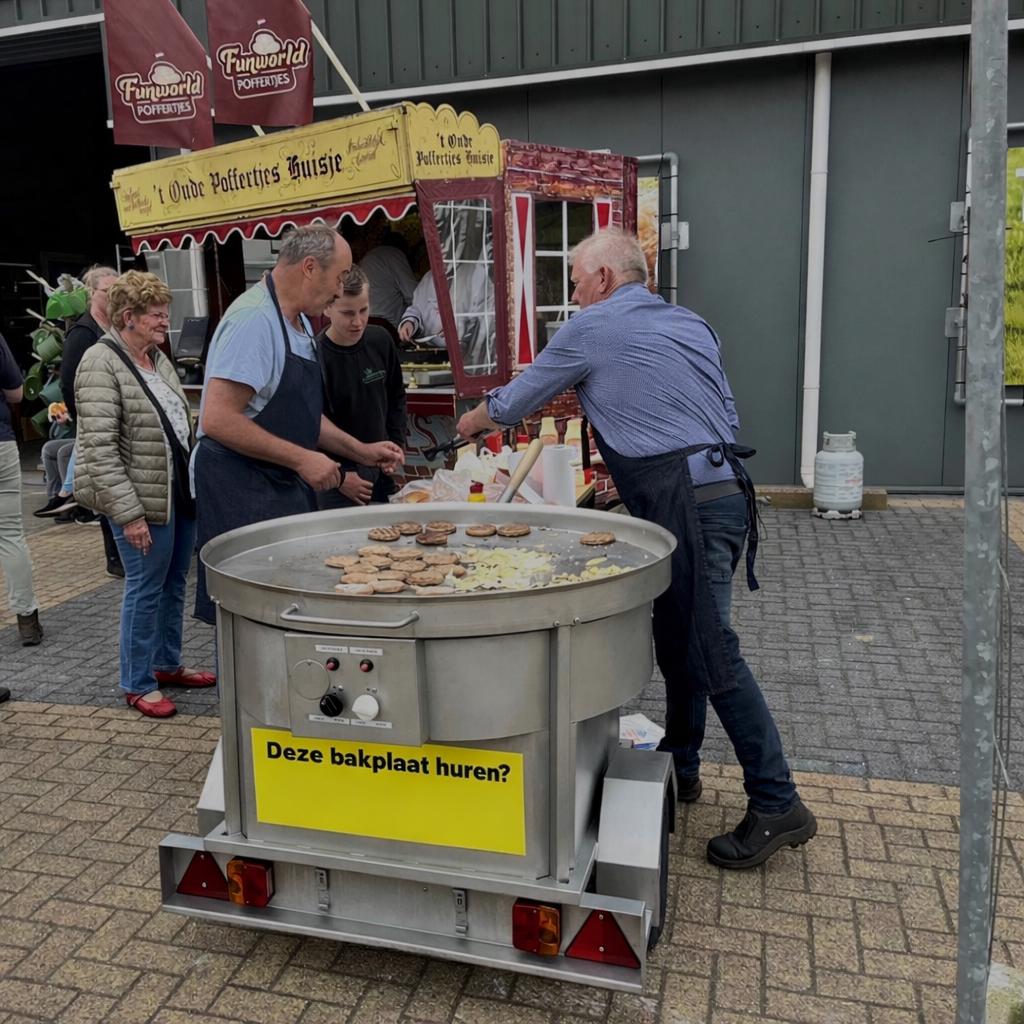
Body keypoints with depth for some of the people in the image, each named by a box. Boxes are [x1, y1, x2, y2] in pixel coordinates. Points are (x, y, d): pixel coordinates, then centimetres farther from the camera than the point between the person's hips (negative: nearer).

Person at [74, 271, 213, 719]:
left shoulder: (158, 358, 11)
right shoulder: (101, 364, -13)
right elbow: (99, 448, -19)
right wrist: (129, 513, -22)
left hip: (181, 492, 8)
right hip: (143, 500, -8)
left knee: (174, 583, 16)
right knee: (146, 588, 2)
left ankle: (168, 665, 33)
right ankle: (138, 684, 18)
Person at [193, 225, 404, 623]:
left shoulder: (299, 321, 14)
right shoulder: (254, 318, -18)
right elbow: (218, 419, -25)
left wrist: (359, 451, 14)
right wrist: (300, 459, -20)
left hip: (284, 486, 10)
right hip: (242, 492, -9)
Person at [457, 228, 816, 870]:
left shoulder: (592, 329, 0)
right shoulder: (690, 324, 21)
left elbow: (513, 403, 11)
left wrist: (472, 422, 33)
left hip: (687, 501, -9)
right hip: (724, 486, 9)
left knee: (712, 653, -6)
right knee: (680, 640, 17)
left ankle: (777, 804, 0)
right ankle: (680, 767, 30)